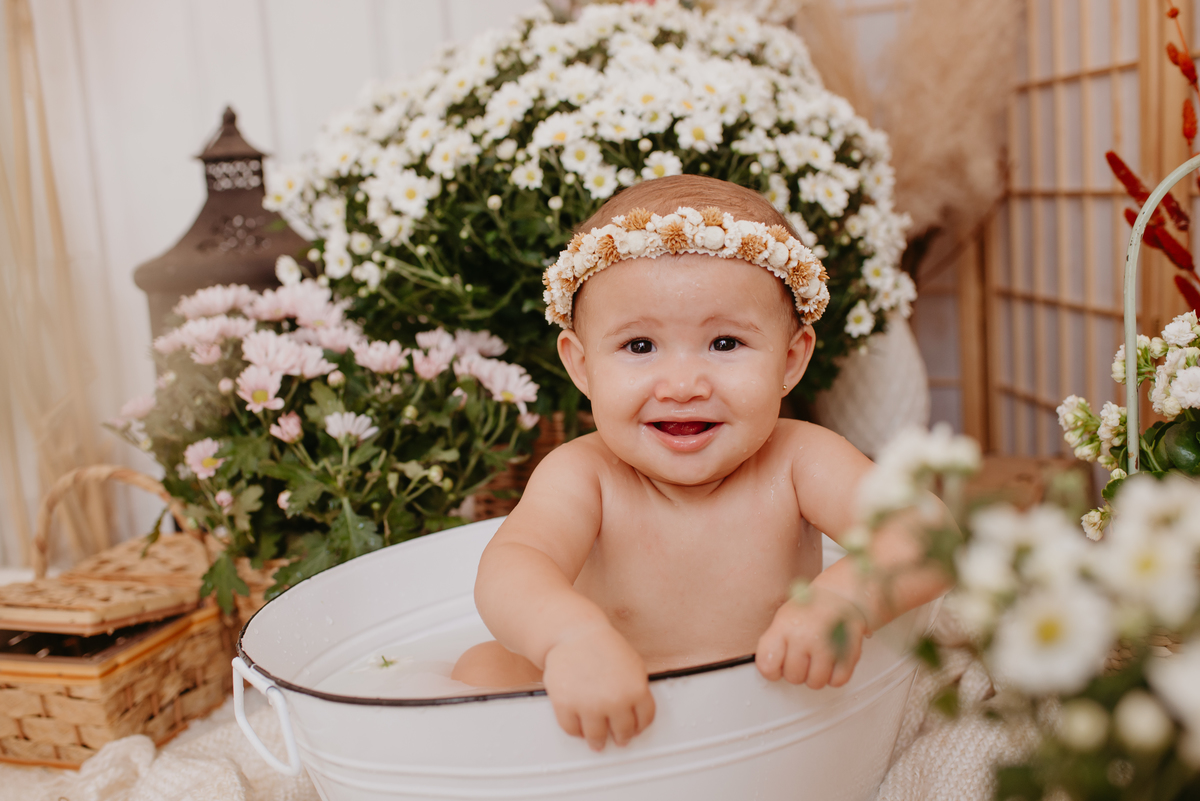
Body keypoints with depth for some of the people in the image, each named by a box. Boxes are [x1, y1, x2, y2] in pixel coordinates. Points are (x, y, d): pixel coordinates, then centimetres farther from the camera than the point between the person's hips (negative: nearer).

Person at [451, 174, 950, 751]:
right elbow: (508, 573, -37)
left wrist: (846, 596, -53)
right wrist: (572, 633, -61)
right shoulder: (581, 478, -19)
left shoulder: (797, 464, -18)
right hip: (617, 725, 0)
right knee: (484, 667, -17)